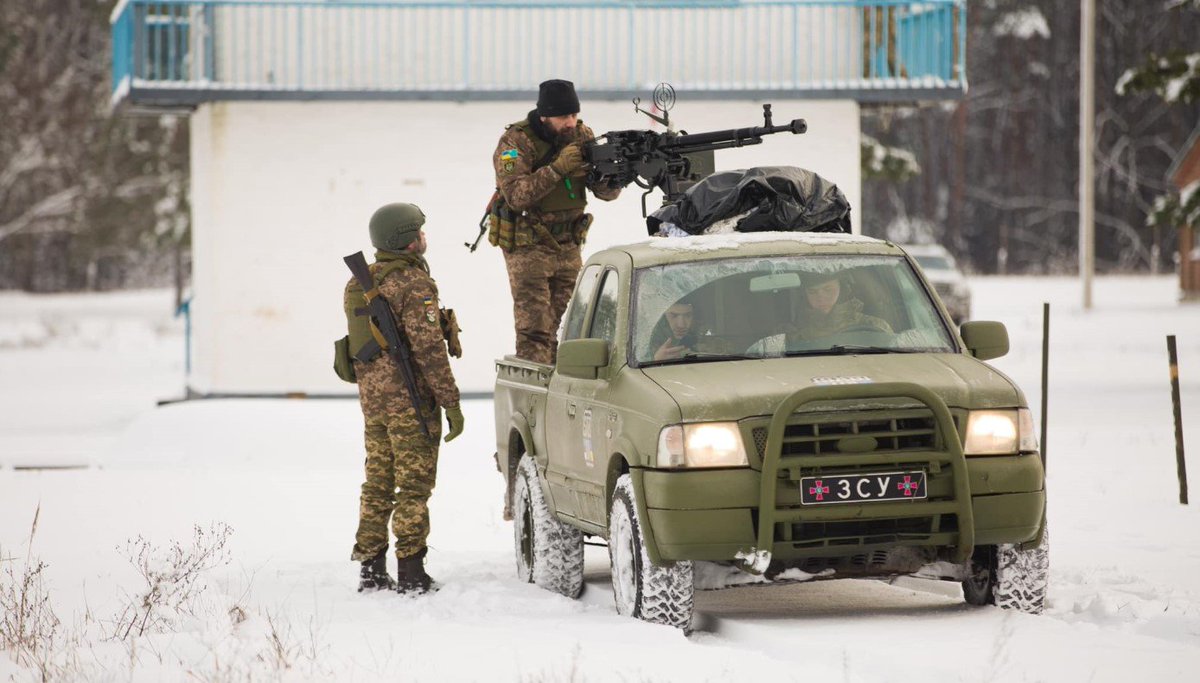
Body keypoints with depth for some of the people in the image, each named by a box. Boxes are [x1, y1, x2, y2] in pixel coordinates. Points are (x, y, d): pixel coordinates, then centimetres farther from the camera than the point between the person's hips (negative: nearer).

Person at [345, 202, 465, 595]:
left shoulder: (360, 284, 12)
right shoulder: (413, 283, -15)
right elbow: (428, 347, -19)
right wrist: (451, 401, -17)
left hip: (372, 398, 8)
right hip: (411, 400, -8)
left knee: (378, 483, 12)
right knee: (414, 485, -4)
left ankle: (371, 571, 14)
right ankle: (411, 574, -5)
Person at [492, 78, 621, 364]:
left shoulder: (581, 136, 0)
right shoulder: (516, 141, -14)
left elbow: (608, 193, -2)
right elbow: (516, 195, -26)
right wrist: (557, 168, -33)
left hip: (568, 245, 5)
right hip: (528, 246, -5)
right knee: (535, 332, -11)